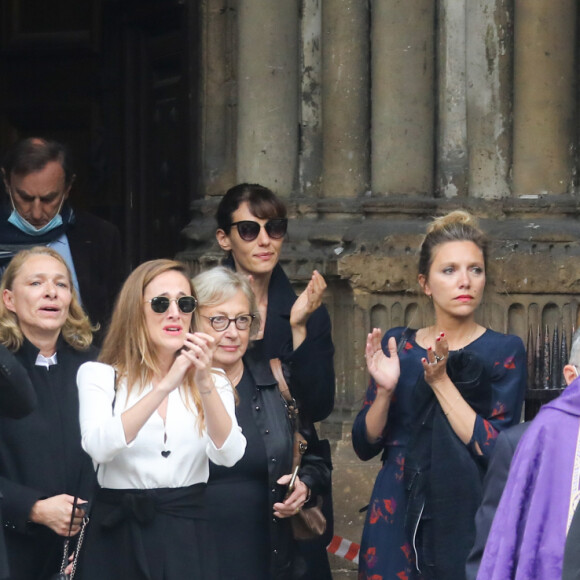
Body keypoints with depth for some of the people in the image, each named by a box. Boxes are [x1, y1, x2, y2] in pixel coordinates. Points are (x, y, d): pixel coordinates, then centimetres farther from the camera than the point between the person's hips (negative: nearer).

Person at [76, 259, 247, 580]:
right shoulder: (99, 375, -1)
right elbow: (99, 447, -19)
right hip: (121, 537, -2)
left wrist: (204, 383, -23)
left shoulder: (211, 382, 7)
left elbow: (228, 455, -10)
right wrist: (165, 386, -27)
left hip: (190, 537, 2)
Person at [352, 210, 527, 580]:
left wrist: (441, 382, -18)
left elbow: (497, 450, -14)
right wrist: (384, 389, -14)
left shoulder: (504, 351, -4)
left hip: (469, 521, -2)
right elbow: (365, 445, 3)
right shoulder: (397, 345, 4)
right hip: (398, 518, 2)